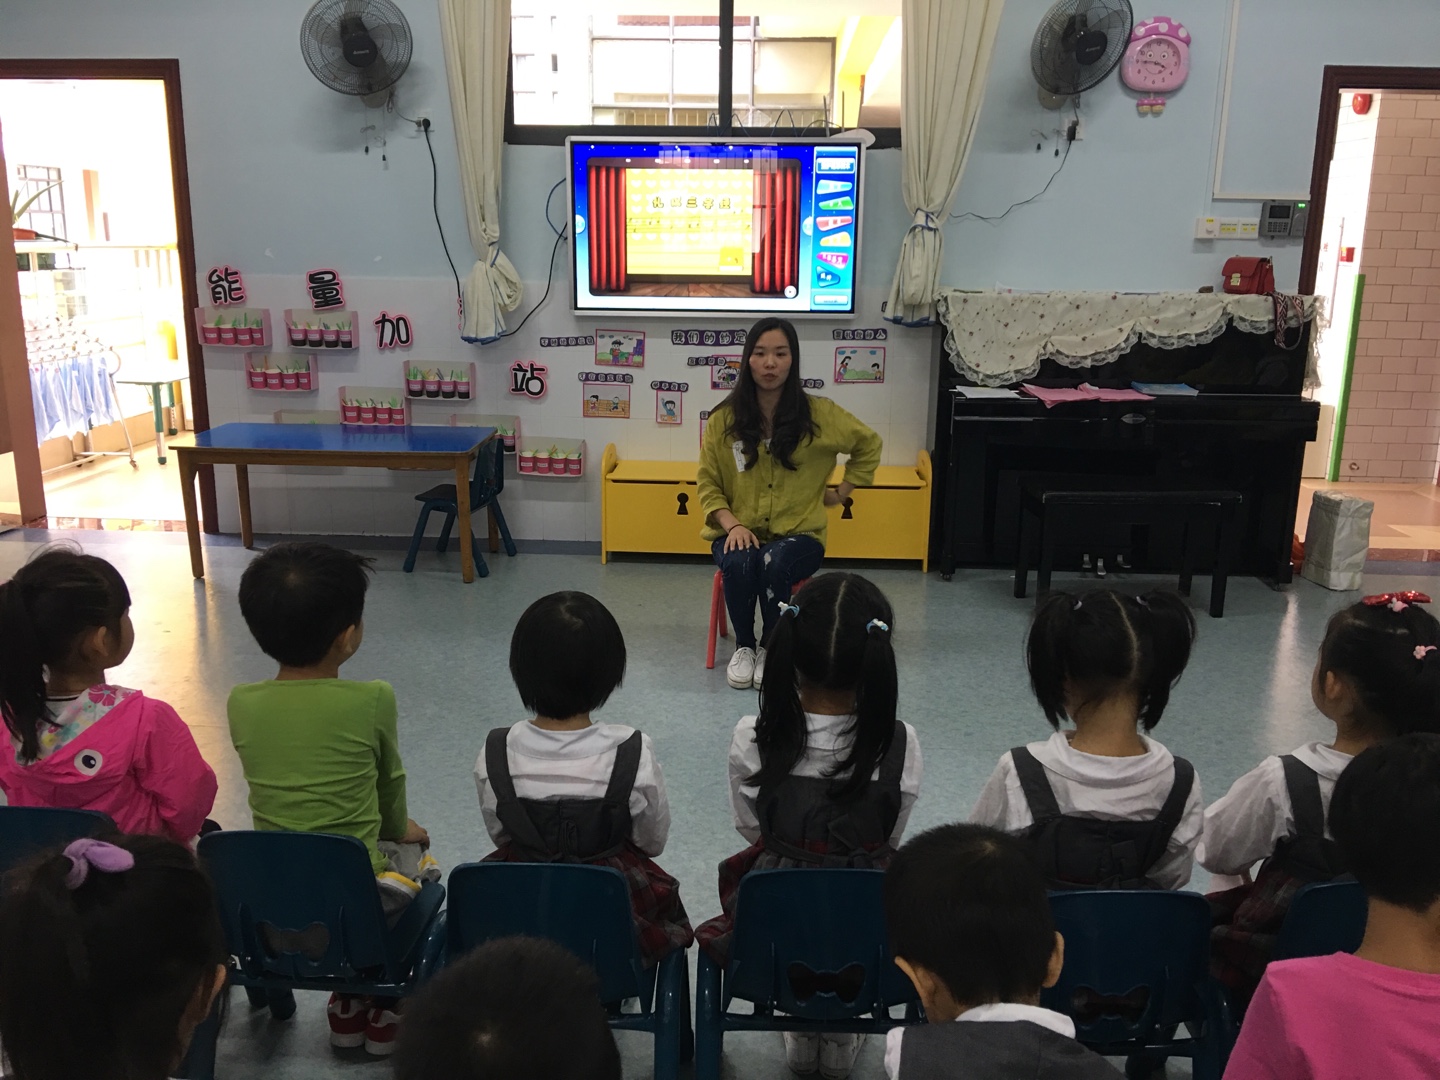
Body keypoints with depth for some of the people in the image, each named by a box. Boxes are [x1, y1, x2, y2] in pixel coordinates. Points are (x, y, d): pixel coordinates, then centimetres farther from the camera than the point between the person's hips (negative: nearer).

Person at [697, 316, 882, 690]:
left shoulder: (819, 414, -2)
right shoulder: (724, 419, 0)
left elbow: (869, 446, 13)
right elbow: (707, 485, 4)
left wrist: (839, 493, 8)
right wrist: (731, 524, -13)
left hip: (798, 533, -1)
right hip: (739, 532, 1)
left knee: (775, 563, -34)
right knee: (740, 563, -33)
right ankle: (744, 646, -6)